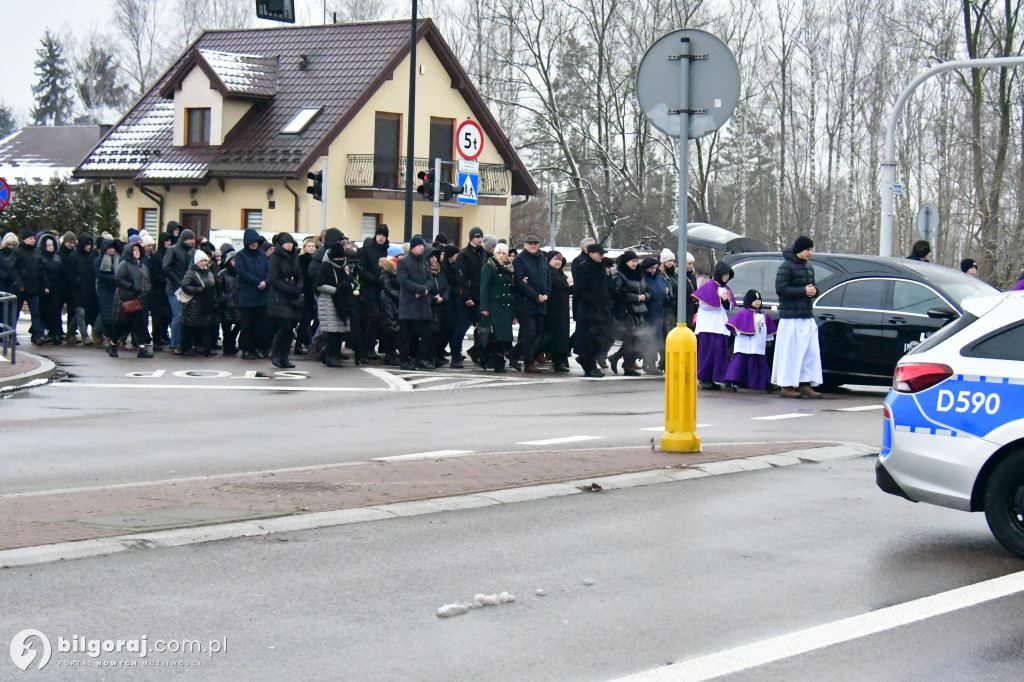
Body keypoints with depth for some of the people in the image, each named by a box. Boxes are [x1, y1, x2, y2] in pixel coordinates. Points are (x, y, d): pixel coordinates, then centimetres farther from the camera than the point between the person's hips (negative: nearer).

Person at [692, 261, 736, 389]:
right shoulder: (709, 286, -4)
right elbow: (704, 304, -12)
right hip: (709, 325, -7)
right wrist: (721, 299, -10)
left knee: (720, 352, 2)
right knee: (708, 351, -9)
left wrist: (727, 300, -4)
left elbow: (729, 307, 18)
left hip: (721, 325, 7)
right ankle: (704, 378, -4)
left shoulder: (726, 288, 17)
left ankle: (712, 379, 6)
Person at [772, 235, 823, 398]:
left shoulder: (809, 267, 17)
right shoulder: (786, 267, -9)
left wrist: (813, 291, 1)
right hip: (791, 317, -8)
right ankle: (786, 386, 0)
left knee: (811, 351, 4)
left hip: (807, 317, 8)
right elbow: (780, 289, -17)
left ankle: (805, 384, 9)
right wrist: (803, 291, -17)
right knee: (790, 352, -6)